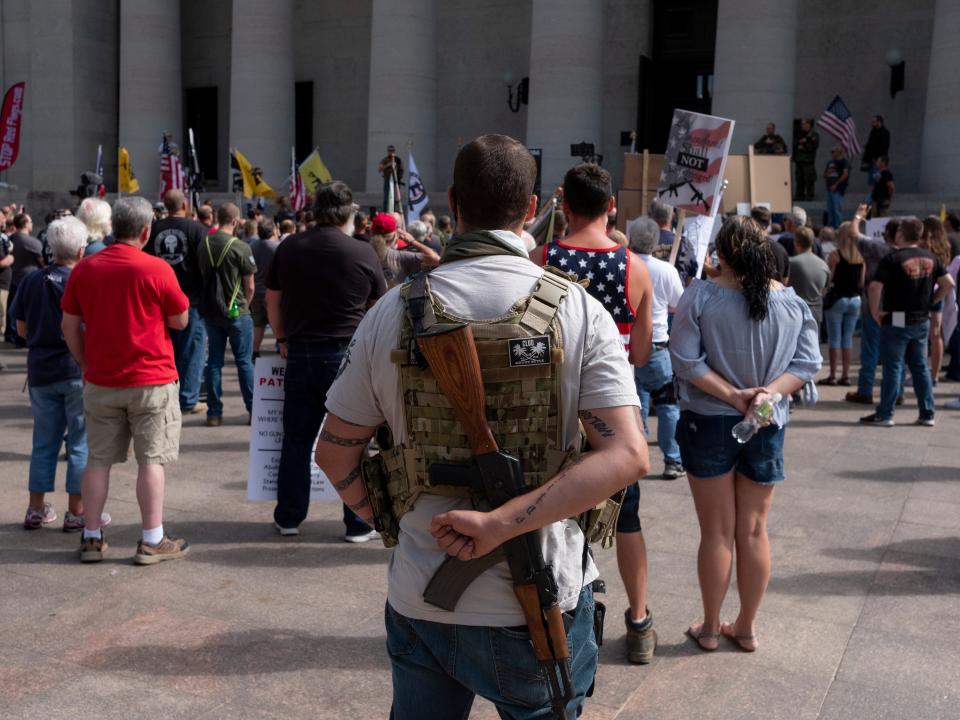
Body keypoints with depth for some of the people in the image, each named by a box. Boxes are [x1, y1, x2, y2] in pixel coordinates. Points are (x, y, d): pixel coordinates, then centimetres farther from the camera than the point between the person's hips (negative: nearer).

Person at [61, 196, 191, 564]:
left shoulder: (83, 269, 1)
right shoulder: (156, 269, -11)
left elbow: (70, 327, 6)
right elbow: (180, 321, -2)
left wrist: (86, 364, 16)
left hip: (100, 382, 4)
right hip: (151, 381, -4)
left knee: (98, 459, 11)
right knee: (151, 460, 3)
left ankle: (91, 538, 17)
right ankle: (152, 541, 6)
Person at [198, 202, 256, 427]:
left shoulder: (203, 245, 2)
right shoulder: (240, 247, -14)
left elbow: (201, 276, 12)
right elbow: (249, 286, -9)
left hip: (210, 311, 4)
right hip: (236, 311, -4)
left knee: (214, 361, 9)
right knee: (244, 362, 4)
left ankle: (214, 412, 11)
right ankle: (253, 410, 8)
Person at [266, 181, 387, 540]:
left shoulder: (288, 248, 3)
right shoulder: (363, 253, -7)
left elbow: (272, 301, 11)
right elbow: (380, 306, 5)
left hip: (301, 354, 3)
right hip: (349, 355, -3)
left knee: (297, 440, 13)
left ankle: (288, 518, 22)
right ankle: (358, 524, 12)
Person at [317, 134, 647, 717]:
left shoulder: (395, 312, -6)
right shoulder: (578, 312, -11)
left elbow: (336, 454, 0)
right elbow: (627, 455, -21)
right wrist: (501, 524, -23)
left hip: (420, 599, 2)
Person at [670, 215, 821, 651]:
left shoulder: (700, 296, -11)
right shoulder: (793, 301, -2)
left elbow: (685, 360, -16)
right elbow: (808, 362, -5)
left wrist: (732, 395, -14)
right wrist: (771, 392, -14)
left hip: (709, 423, -2)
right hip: (767, 427, 3)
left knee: (717, 532, 8)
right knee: (753, 531, 13)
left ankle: (710, 628, 21)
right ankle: (747, 628, 25)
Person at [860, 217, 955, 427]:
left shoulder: (893, 259, -14)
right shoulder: (931, 258, 5)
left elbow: (875, 287, -23)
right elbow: (949, 284, 7)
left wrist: (875, 311, -11)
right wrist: (929, 303, 11)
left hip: (897, 321, -6)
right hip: (922, 321, 6)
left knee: (893, 368, 0)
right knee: (920, 367, 13)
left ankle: (884, 414, 4)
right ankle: (927, 414, 15)